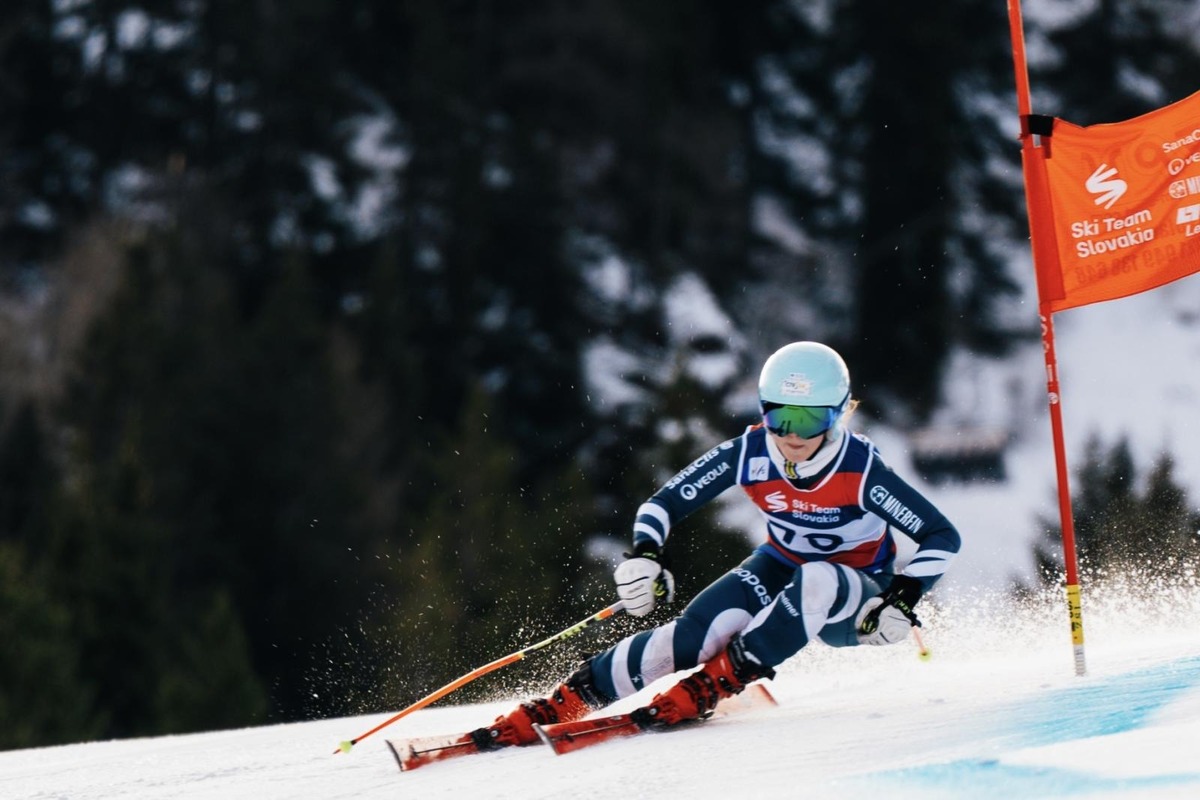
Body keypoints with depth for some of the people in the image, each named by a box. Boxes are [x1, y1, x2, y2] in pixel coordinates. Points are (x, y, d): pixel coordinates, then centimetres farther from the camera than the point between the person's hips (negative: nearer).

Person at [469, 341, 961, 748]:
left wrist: (902, 602, -33)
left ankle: (717, 682, -28)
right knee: (693, 636, -25)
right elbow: (665, 503, -9)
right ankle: (566, 703, -20)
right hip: (779, 570, 3)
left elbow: (942, 538, -21)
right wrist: (644, 557, -27)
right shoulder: (749, 455, -17)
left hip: (854, 601, -2)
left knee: (816, 584, -40)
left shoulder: (860, 471, -27)